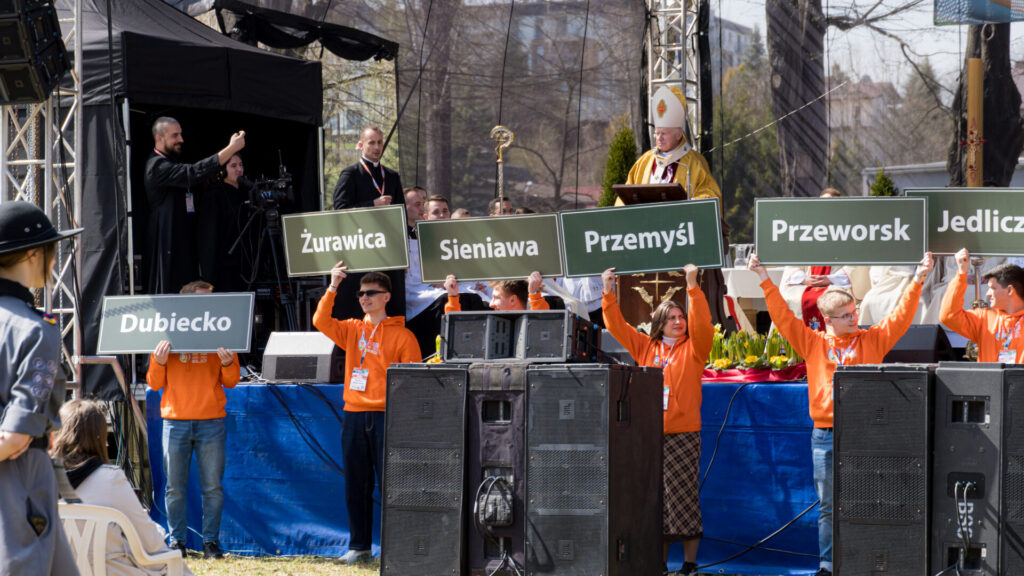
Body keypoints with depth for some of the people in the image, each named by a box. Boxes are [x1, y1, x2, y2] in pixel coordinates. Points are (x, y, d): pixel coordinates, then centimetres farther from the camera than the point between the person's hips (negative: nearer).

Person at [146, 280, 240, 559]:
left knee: (213, 487, 0)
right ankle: (177, 541, 7)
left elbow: (231, 382, 8)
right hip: (175, 421, 0)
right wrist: (159, 362, -11)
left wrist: (228, 364, -13)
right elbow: (155, 383, 8)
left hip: (211, 422, 0)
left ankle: (211, 541, 5)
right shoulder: (167, 337, 8)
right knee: (175, 488, 1)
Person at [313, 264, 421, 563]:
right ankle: (359, 546, 14)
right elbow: (321, 322, 1)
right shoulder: (352, 330, 14)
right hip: (354, 415, 5)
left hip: (385, 417, -5)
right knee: (356, 485, 7)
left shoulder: (402, 336, 1)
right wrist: (332, 288, -8)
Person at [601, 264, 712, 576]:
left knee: (684, 499, -3)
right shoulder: (646, 347, 13)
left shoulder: (693, 348, 3)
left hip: (683, 433, -4)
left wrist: (693, 287, -22)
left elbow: (702, 324, -13)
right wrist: (608, 293, 2)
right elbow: (616, 326, 12)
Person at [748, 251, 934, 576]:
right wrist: (765, 282, -3)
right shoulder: (814, 343, 6)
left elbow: (901, 317, 1)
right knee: (828, 506, 6)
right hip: (826, 437, 1)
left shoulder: (873, 340, 6)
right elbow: (783, 318, 3)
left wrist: (917, 282, -10)